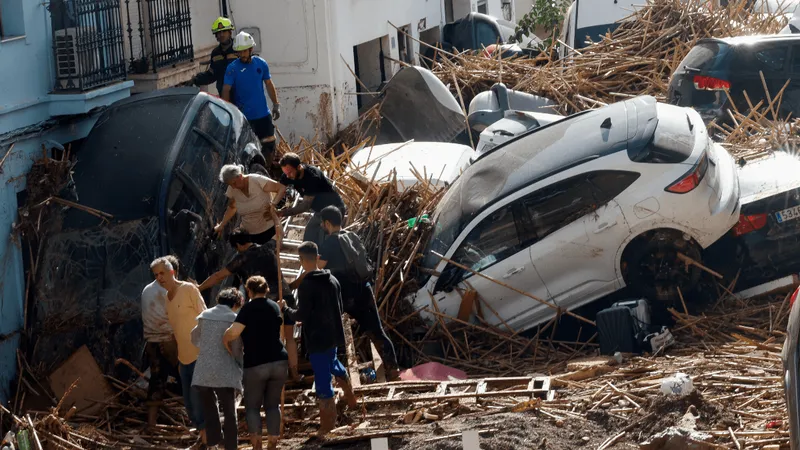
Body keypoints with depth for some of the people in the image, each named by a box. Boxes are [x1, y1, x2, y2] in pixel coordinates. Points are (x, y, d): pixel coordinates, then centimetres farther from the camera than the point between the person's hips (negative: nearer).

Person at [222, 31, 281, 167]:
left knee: (269, 146, 10)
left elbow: (269, 84, 10)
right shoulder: (232, 68, -9)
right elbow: (226, 90, -13)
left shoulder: (261, 63, 1)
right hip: (244, 117, -3)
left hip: (263, 114, 4)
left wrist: (276, 104, 7)